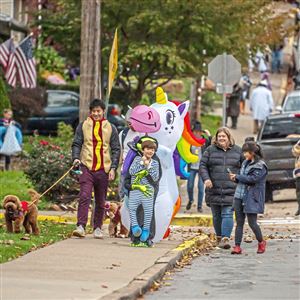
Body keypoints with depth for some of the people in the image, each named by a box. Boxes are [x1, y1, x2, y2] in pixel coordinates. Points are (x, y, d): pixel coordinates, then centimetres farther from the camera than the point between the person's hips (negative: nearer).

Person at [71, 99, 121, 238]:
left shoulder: (110, 128, 8)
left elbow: (116, 149, 8)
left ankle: (98, 228, 19)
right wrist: (75, 158, -12)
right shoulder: (83, 126, 6)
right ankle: (81, 226, -20)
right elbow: (76, 143, 6)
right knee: (84, 197, -16)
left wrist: (113, 168, -1)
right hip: (87, 167, -1)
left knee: (100, 201, 9)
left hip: (103, 169, 2)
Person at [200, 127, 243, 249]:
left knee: (227, 214, -12)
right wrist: (206, 178, -11)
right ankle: (219, 237, 23)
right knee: (216, 215, 10)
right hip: (214, 189, 2)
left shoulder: (237, 151, 8)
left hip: (231, 190, -2)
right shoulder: (210, 150, 6)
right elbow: (203, 165, 4)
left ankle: (225, 238, -16)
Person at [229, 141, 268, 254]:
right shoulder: (245, 163, 16)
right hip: (240, 197, 7)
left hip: (252, 198, -7)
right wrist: (235, 178, 0)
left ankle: (261, 242, 18)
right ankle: (237, 246, 3)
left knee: (252, 222, -4)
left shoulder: (260, 166, -8)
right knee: (239, 222, 3)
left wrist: (237, 177, -11)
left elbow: (253, 179, -19)